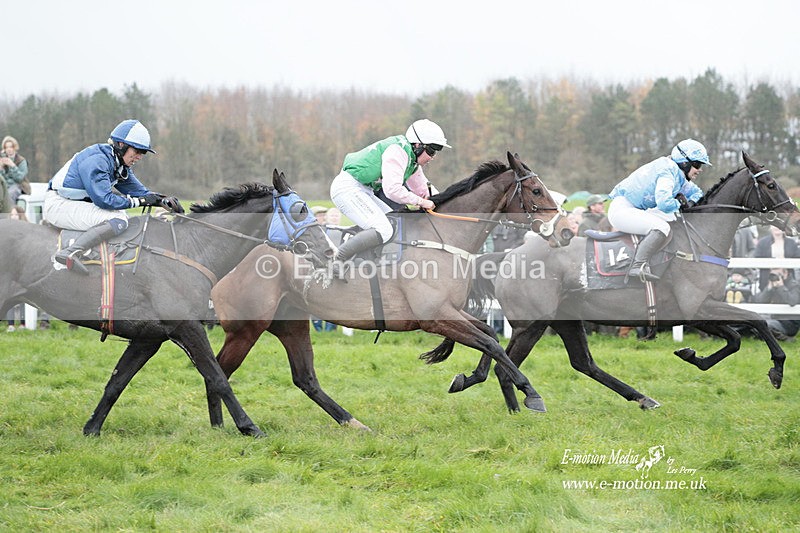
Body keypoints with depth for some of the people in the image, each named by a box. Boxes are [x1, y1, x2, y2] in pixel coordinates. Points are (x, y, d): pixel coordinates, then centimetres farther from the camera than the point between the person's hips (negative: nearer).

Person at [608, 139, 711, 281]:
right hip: (621, 209, -11)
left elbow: (697, 192, 28)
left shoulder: (678, 173, 14)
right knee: (662, 227, -28)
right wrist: (679, 203, -10)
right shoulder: (668, 171, -17)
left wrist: (690, 203, 6)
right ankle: (638, 265, -38)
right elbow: (664, 203, -31)